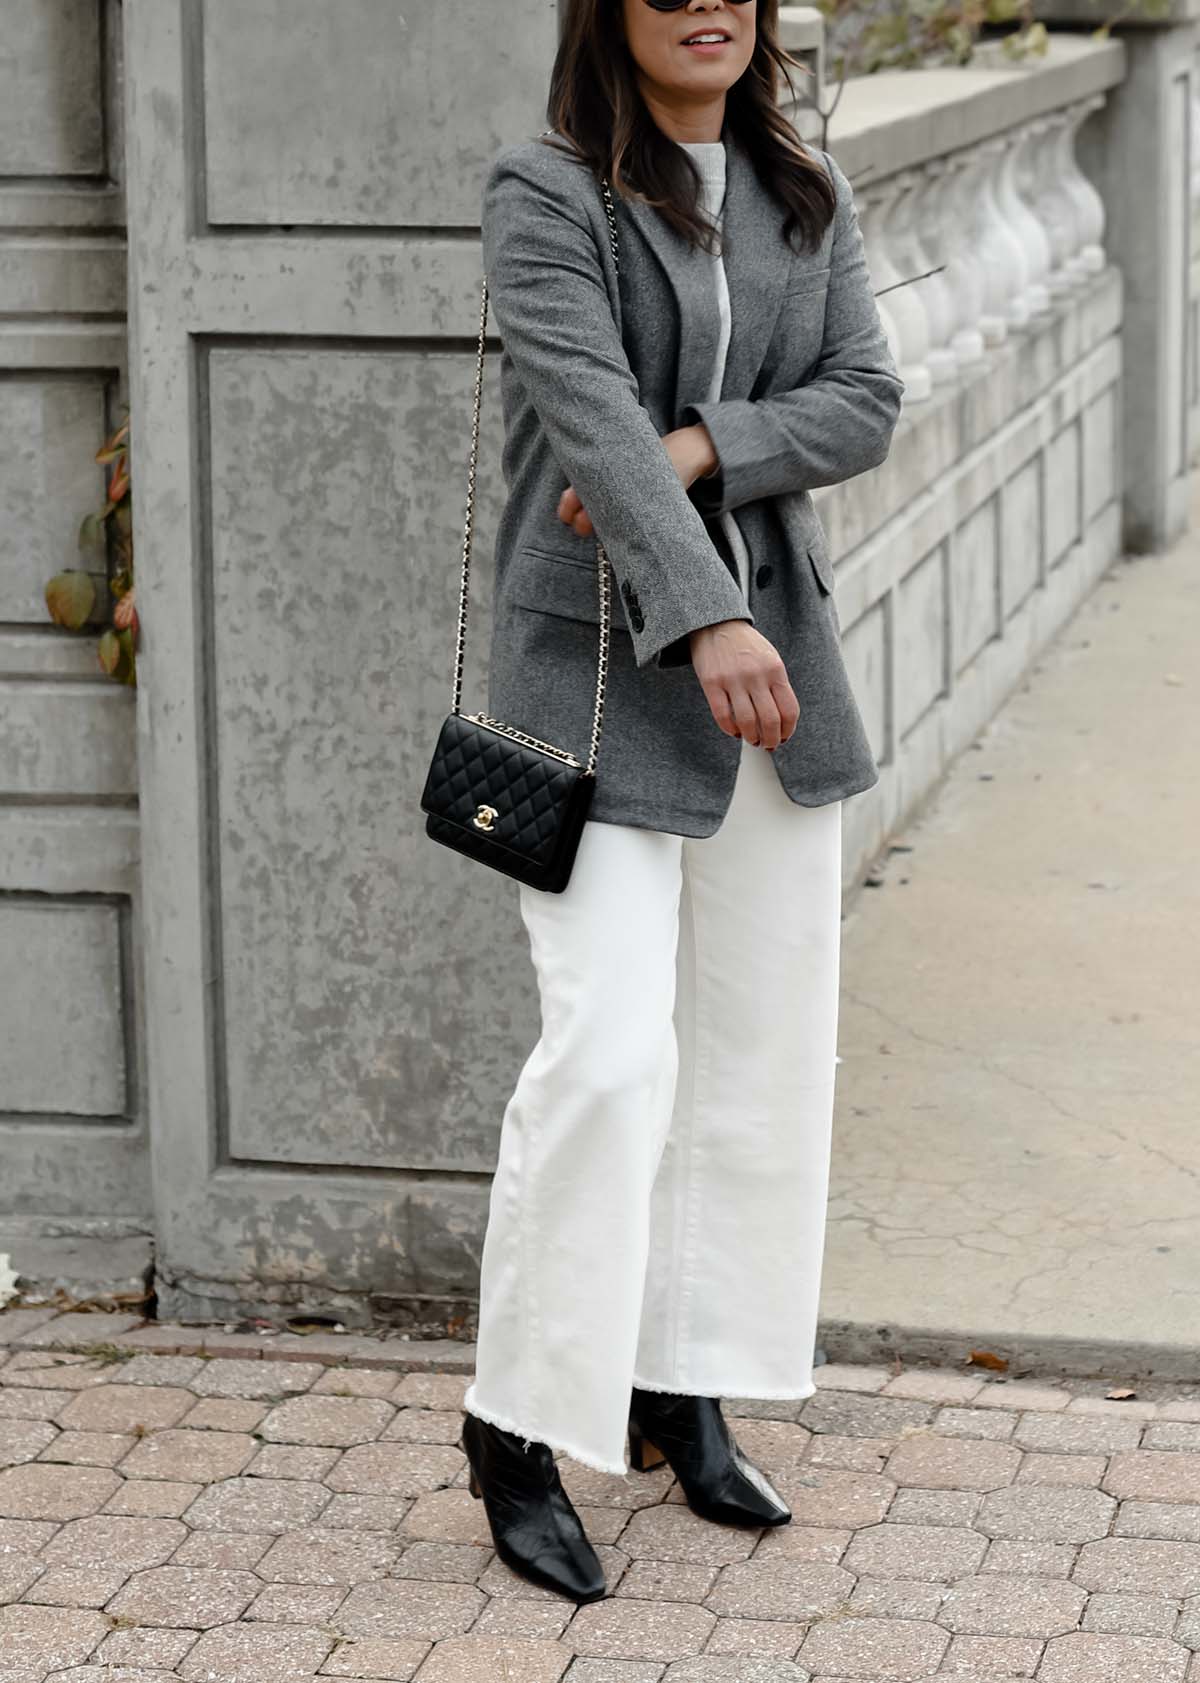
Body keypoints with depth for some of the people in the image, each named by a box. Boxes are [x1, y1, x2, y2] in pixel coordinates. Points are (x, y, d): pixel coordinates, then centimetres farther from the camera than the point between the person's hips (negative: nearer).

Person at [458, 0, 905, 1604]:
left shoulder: (809, 195, 9)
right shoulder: (544, 191, -9)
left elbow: (866, 404, 1)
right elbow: (590, 411, -22)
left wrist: (701, 450, -17)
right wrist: (705, 615, -33)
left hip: (774, 646, 6)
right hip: (600, 661, -6)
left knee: (761, 1036, 9)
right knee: (610, 1049, -13)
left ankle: (684, 1390, 22)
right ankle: (516, 1427, -1)